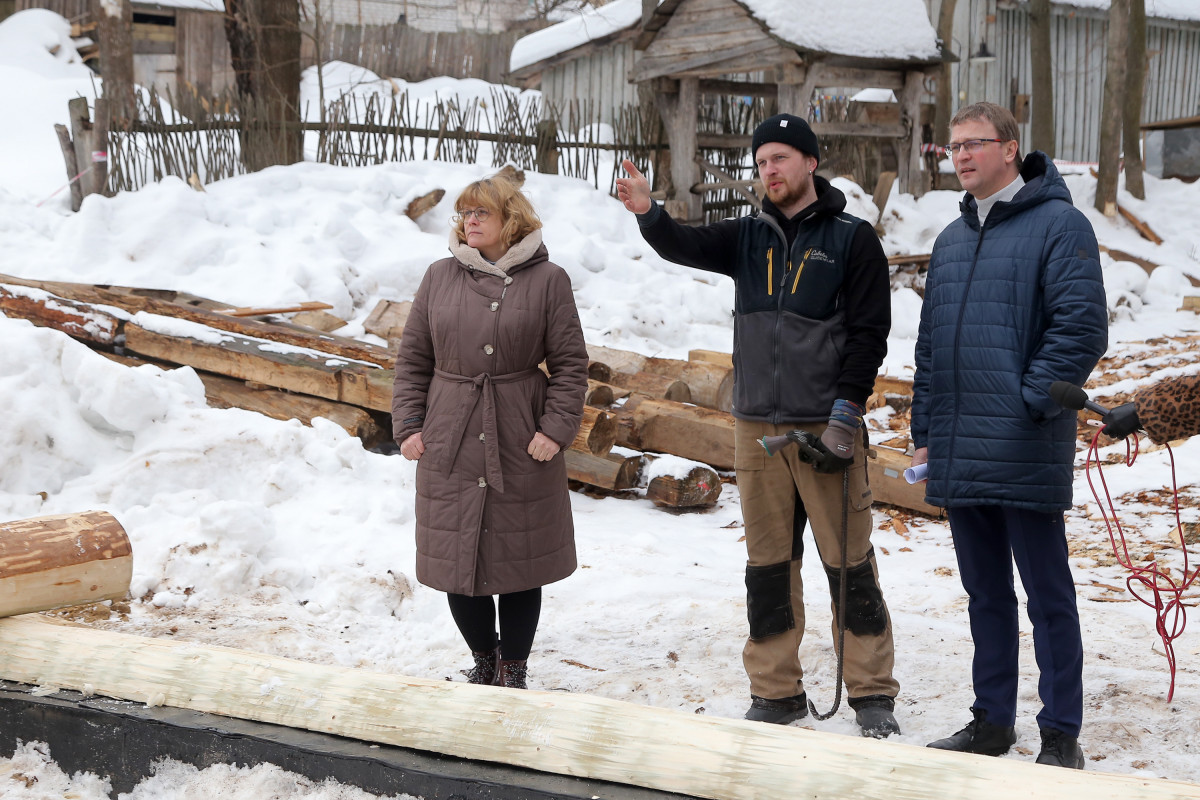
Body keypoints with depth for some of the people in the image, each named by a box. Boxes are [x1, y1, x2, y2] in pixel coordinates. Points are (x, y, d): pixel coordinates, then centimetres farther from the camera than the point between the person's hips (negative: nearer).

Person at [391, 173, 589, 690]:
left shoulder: (546, 280, -1)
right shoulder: (440, 277, 7)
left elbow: (570, 364, -1)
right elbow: (413, 359, 10)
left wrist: (557, 429, -10)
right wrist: (408, 425, 2)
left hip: (521, 450, -2)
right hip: (449, 450, 3)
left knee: (519, 563, 6)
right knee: (455, 560, 7)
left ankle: (513, 668, 22)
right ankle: (484, 660, 27)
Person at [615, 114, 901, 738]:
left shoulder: (851, 239, 0)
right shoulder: (749, 237, 12)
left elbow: (869, 332, -4)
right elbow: (684, 246, -3)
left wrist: (846, 412, -12)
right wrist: (648, 213, -24)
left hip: (826, 426, -4)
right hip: (756, 427, 4)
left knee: (849, 563, -2)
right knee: (768, 565, 8)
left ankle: (873, 694, 7)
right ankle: (776, 691, 17)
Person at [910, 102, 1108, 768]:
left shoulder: (1057, 225, -5)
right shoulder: (951, 239, 18)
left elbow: (1082, 327, -12)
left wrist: (1031, 402, -16)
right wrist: (924, 431, 15)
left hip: (1025, 454, -7)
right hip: (957, 457, 7)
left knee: (1048, 596, 0)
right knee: (985, 594, 14)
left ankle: (1061, 736, 7)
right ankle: (992, 723, 24)